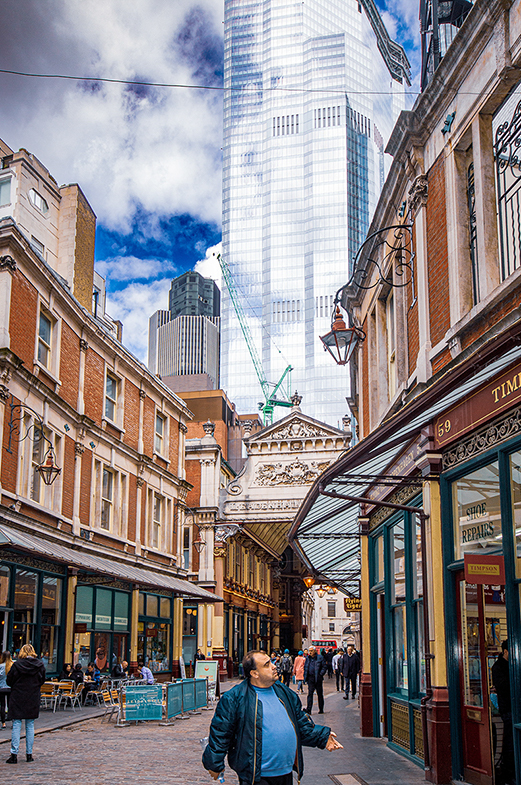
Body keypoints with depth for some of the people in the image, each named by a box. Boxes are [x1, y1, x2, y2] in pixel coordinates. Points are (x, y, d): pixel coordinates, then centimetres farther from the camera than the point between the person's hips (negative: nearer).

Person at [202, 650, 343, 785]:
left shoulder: (285, 693, 8)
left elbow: (302, 725, 18)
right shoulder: (235, 698, -11)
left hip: (286, 772, 6)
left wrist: (322, 737, 9)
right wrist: (215, 764, -6)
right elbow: (220, 732, -8)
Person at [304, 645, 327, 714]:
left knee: (320, 694, 6)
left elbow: (325, 667, -2)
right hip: (310, 678, 3)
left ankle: (321, 709, 16)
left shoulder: (320, 657, -2)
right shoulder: (308, 658, 11)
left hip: (318, 679, -3)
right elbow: (305, 668, 18)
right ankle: (308, 709, -10)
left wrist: (320, 674, -12)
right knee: (310, 694, -6)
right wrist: (305, 677, 9)